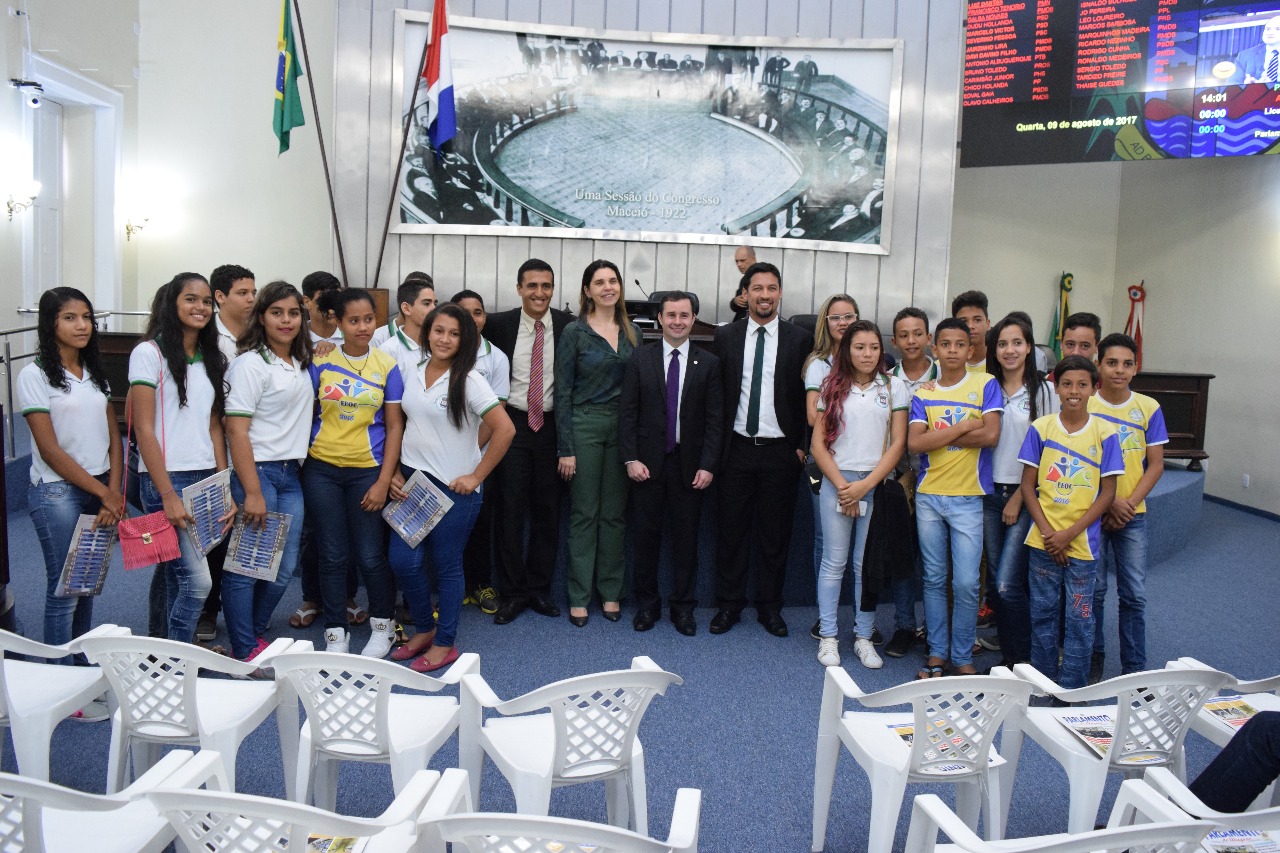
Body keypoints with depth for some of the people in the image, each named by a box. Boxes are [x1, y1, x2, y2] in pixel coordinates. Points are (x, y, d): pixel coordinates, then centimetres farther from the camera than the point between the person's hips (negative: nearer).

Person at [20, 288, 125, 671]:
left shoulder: (95, 372, 10)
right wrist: (103, 493, -11)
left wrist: (115, 490, -5)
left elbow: (113, 436, 8)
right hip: (58, 492, -6)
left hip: (101, 489, 6)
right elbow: (50, 450, -11)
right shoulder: (35, 375, -7)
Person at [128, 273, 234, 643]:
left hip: (205, 480, 6)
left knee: (173, 575, 13)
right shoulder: (149, 353, -6)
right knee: (196, 580, -12)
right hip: (165, 479, -6)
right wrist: (168, 495, -15)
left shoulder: (211, 358, 13)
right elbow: (144, 430, -10)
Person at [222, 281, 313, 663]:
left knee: (285, 568, 11)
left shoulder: (301, 364, 13)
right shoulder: (251, 363, -10)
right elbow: (237, 431, -15)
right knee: (247, 567, 0)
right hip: (258, 471, -8)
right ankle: (244, 652, 12)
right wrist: (252, 492, -19)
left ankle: (255, 634, 29)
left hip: (291, 474, 8)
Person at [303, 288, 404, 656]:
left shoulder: (386, 365, -1)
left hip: (367, 470, -1)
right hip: (322, 469, 1)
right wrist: (296, 463, -2)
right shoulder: (320, 361, 0)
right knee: (332, 555, 6)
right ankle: (336, 634, 21)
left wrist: (384, 481, -6)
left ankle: (382, 626, 25)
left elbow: (394, 426, 0)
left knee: (369, 555, 2)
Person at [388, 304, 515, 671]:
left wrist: (476, 477, -11)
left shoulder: (469, 380, -11)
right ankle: (424, 628, 27)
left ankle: (445, 643, 23)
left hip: (454, 487, -4)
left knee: (447, 565, 6)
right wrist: (394, 471, 5)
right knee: (402, 560, 3)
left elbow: (505, 430, -13)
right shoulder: (409, 365, 3)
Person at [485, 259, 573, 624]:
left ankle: (540, 588, 22)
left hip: (551, 426, 1)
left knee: (547, 511, 8)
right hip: (512, 425, 0)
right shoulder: (500, 324, -3)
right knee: (510, 509, 1)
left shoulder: (568, 326, -3)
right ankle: (513, 592, 13)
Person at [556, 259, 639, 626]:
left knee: (615, 513, 9)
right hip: (585, 425, -4)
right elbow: (562, 393, -5)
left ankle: (611, 592, 20)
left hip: (623, 427, 4)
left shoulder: (632, 334, 9)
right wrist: (566, 448, -10)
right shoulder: (574, 332, -4)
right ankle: (579, 596, 12)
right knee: (584, 513, 2)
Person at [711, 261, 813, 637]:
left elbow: (807, 397, 3)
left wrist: (802, 445, -3)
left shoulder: (800, 339, 1)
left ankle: (770, 607, 21)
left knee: (775, 535, 8)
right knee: (731, 531, 7)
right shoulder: (725, 336, 4)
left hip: (781, 451, -1)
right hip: (737, 448, 1)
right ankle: (729, 605, 19)